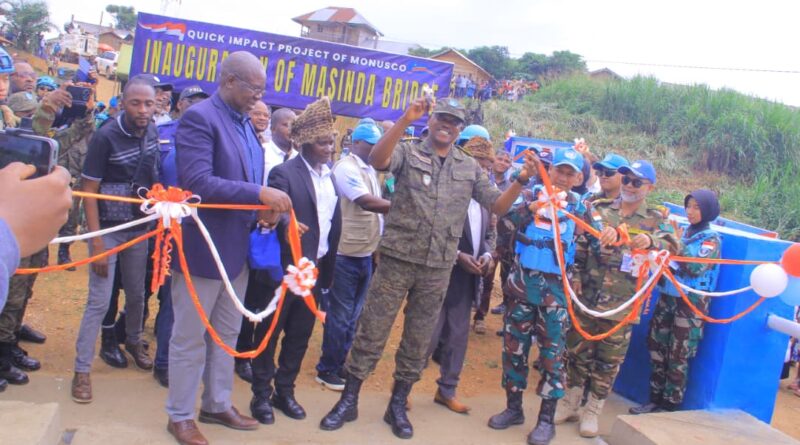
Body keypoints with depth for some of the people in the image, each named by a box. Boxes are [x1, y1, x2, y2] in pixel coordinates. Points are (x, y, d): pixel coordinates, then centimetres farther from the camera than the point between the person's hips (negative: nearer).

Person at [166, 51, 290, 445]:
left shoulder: (245, 123, 9)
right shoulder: (199, 118, -16)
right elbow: (197, 183, -26)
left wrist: (265, 208, -3)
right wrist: (260, 194, -28)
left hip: (237, 248, 8)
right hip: (201, 247, -8)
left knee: (227, 335, 19)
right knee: (190, 338, 7)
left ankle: (217, 405, 35)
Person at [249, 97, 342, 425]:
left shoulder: (332, 175, 8)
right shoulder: (284, 173, -12)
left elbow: (334, 223, 10)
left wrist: (328, 269, 10)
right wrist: (287, 224, -47)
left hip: (315, 269, 6)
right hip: (285, 267, -6)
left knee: (300, 334, 14)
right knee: (270, 331, 7)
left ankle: (285, 390, 28)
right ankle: (261, 394, 20)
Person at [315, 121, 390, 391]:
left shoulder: (369, 170, 14)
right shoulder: (346, 167, -13)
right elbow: (366, 202, -23)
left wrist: (377, 244, 7)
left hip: (365, 252, 8)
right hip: (346, 254, -8)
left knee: (353, 315, 14)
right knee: (339, 315, 0)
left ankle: (340, 364, 26)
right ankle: (327, 370, 12)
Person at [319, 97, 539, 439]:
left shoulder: (470, 169, 10)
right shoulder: (408, 153, 0)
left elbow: (498, 206, 8)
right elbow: (377, 161, -21)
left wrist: (521, 181, -8)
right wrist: (405, 121, -30)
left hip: (438, 268, 3)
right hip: (397, 259, -3)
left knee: (418, 340, 12)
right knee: (371, 332, 3)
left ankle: (397, 405, 26)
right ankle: (348, 400, 18)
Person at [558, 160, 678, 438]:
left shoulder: (656, 218, 2)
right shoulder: (599, 209, 6)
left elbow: (672, 245, -16)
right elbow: (580, 244, 7)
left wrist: (651, 241, -37)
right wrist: (575, 275, -3)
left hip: (622, 303, -1)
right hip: (586, 297, 2)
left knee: (609, 360, 8)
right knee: (577, 351, 11)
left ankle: (592, 411, 24)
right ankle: (570, 404, 27)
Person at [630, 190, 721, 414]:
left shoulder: (711, 238, -4)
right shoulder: (683, 232, 9)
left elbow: (696, 268, -18)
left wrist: (677, 244, -18)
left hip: (692, 302, -6)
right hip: (668, 296, 6)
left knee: (678, 356, -2)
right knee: (657, 348, 8)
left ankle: (670, 405, 8)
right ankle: (656, 399, 19)